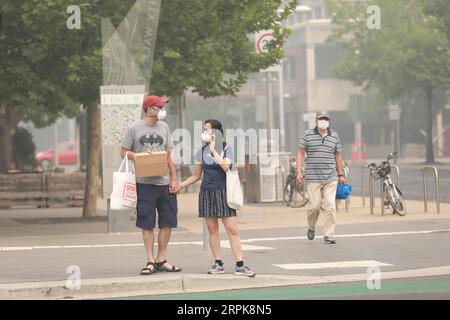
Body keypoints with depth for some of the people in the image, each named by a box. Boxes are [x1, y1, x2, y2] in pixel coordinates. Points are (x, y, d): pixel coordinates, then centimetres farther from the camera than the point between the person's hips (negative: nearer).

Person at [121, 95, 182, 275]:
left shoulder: (163, 127, 11)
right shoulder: (134, 129, -1)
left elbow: (169, 155, 11)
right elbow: (124, 152, 3)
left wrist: (174, 178, 4)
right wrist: (140, 155, -15)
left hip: (164, 183, 4)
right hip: (145, 183, -4)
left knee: (167, 222, 3)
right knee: (147, 224, -1)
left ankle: (161, 260, 13)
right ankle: (150, 261, 5)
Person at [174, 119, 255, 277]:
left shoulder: (226, 149, 1)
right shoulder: (202, 151, 8)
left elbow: (226, 166, -17)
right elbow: (196, 176, 13)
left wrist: (213, 150, -14)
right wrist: (180, 185, 4)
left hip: (223, 193, -3)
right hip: (207, 192, 3)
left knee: (232, 229, -7)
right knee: (212, 229, 4)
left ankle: (240, 265, -6)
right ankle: (218, 264, 11)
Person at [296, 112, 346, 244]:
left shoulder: (334, 136, 9)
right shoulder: (308, 135, 2)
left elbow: (338, 156, 16)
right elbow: (300, 153, 3)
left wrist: (340, 175, 16)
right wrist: (299, 172, -5)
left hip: (331, 178, 2)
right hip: (313, 177, -2)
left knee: (330, 206, -6)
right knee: (314, 205, -2)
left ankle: (328, 236, -1)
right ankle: (311, 228, 27)